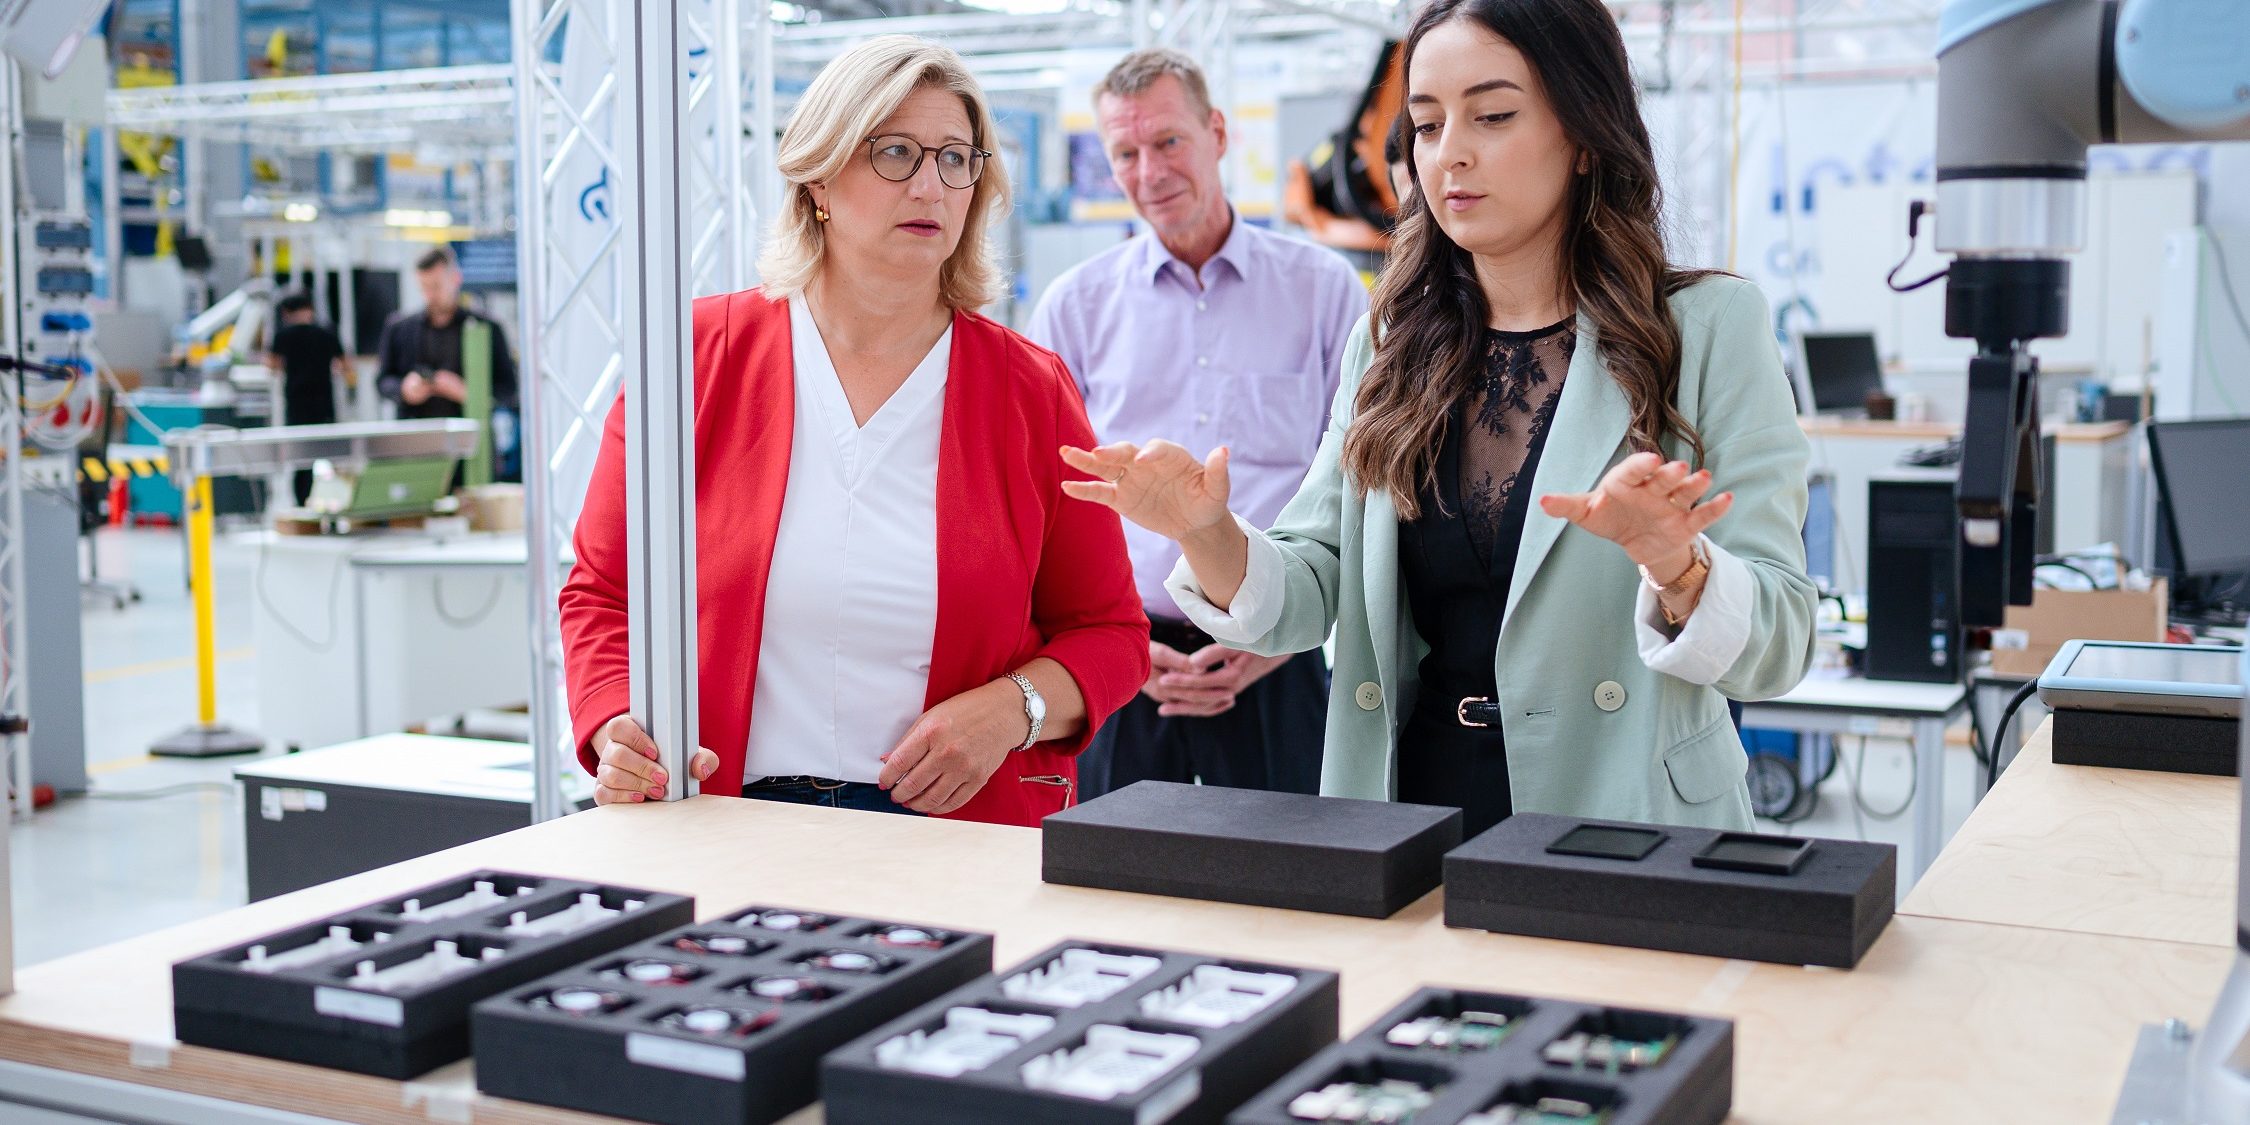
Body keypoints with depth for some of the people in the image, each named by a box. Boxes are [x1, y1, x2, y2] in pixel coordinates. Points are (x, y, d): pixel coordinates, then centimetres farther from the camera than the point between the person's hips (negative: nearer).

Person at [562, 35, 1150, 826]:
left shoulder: (1032, 390, 6)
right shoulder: (699, 355, 5)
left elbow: (1111, 633, 11)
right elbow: (603, 591, 10)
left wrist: (1014, 708, -8)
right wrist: (617, 729, -8)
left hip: (958, 835, 1)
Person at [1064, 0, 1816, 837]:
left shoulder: (1711, 328, -1)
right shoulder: (1391, 345, 10)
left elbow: (1779, 648, -6)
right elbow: (1310, 597, 6)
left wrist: (1673, 567, -25)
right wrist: (1209, 537, -13)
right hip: (1407, 823, 3)